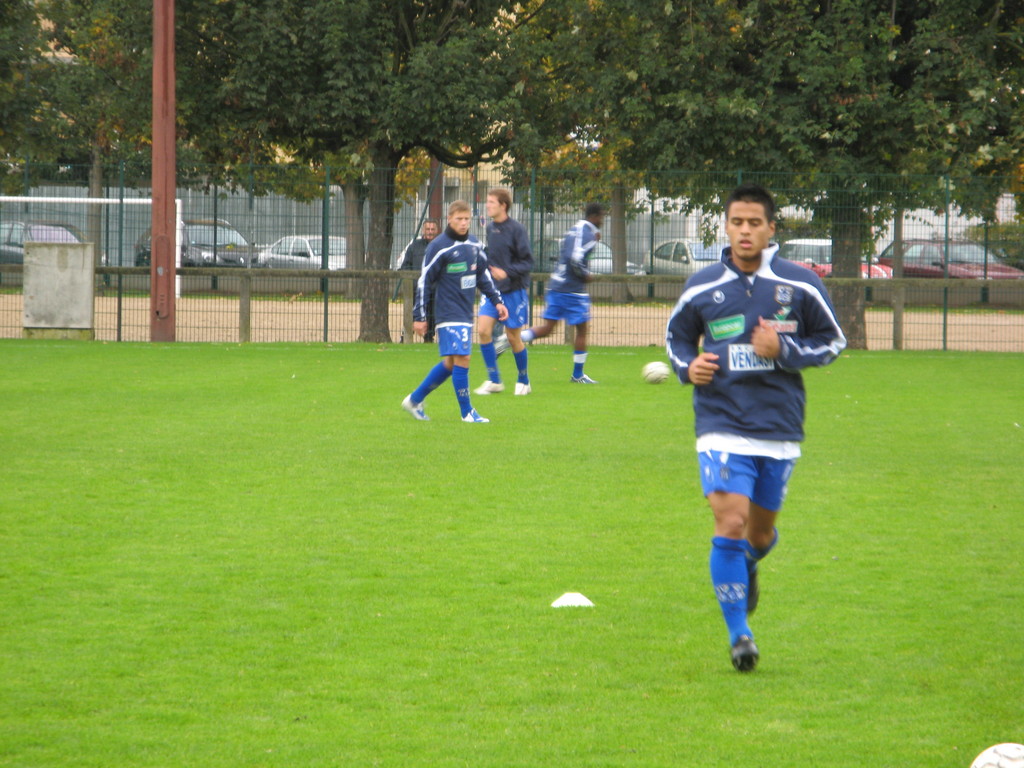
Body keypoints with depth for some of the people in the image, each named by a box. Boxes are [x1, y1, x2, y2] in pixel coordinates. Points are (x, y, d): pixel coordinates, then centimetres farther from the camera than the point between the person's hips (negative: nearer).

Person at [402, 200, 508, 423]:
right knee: (461, 358, -12)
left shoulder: (474, 244, 10)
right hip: (449, 313, -8)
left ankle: (415, 400, 23)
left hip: (466, 313, 8)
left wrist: (497, 300, 15)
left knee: (451, 362, 11)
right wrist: (419, 317, -10)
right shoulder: (438, 246, -10)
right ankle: (467, 412, -4)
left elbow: (483, 275, 23)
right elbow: (424, 281, -8)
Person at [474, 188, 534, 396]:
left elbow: (528, 262, -14)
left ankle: (523, 381, 22)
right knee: (483, 330, -10)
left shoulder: (516, 229, -13)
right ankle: (494, 381, -1)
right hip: (492, 290, 5)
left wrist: (507, 272, -26)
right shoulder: (490, 228, 6)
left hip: (513, 290, -5)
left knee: (513, 337, 3)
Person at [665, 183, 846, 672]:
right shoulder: (702, 288, 1)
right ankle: (739, 633, -6)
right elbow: (676, 335, 18)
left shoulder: (801, 285, -2)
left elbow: (833, 341, 5)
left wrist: (784, 350, -12)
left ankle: (746, 566, 52)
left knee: (761, 530, 13)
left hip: (780, 428, 1)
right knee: (730, 522, -16)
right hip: (721, 424, -1)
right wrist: (687, 366, -5)